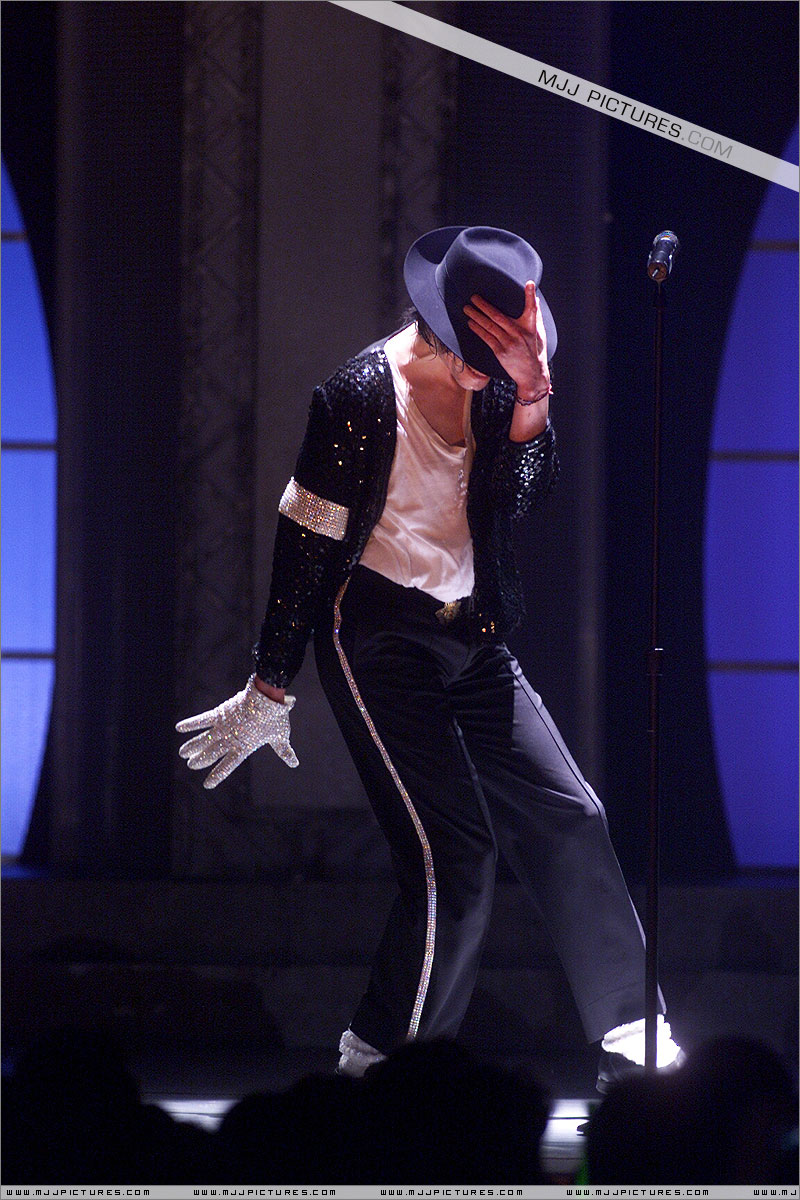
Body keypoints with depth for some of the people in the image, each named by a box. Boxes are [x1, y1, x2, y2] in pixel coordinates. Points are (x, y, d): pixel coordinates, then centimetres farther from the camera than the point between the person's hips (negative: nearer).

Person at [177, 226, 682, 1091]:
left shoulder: (492, 383, 4)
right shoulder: (362, 395, -15)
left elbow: (522, 497, -6)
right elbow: (305, 541, -11)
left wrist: (531, 396, -21)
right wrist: (269, 690, -8)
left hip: (472, 642, 7)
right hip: (378, 640, -7)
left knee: (567, 821, 0)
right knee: (455, 857, -14)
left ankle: (633, 1045, 6)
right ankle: (379, 1065, -1)